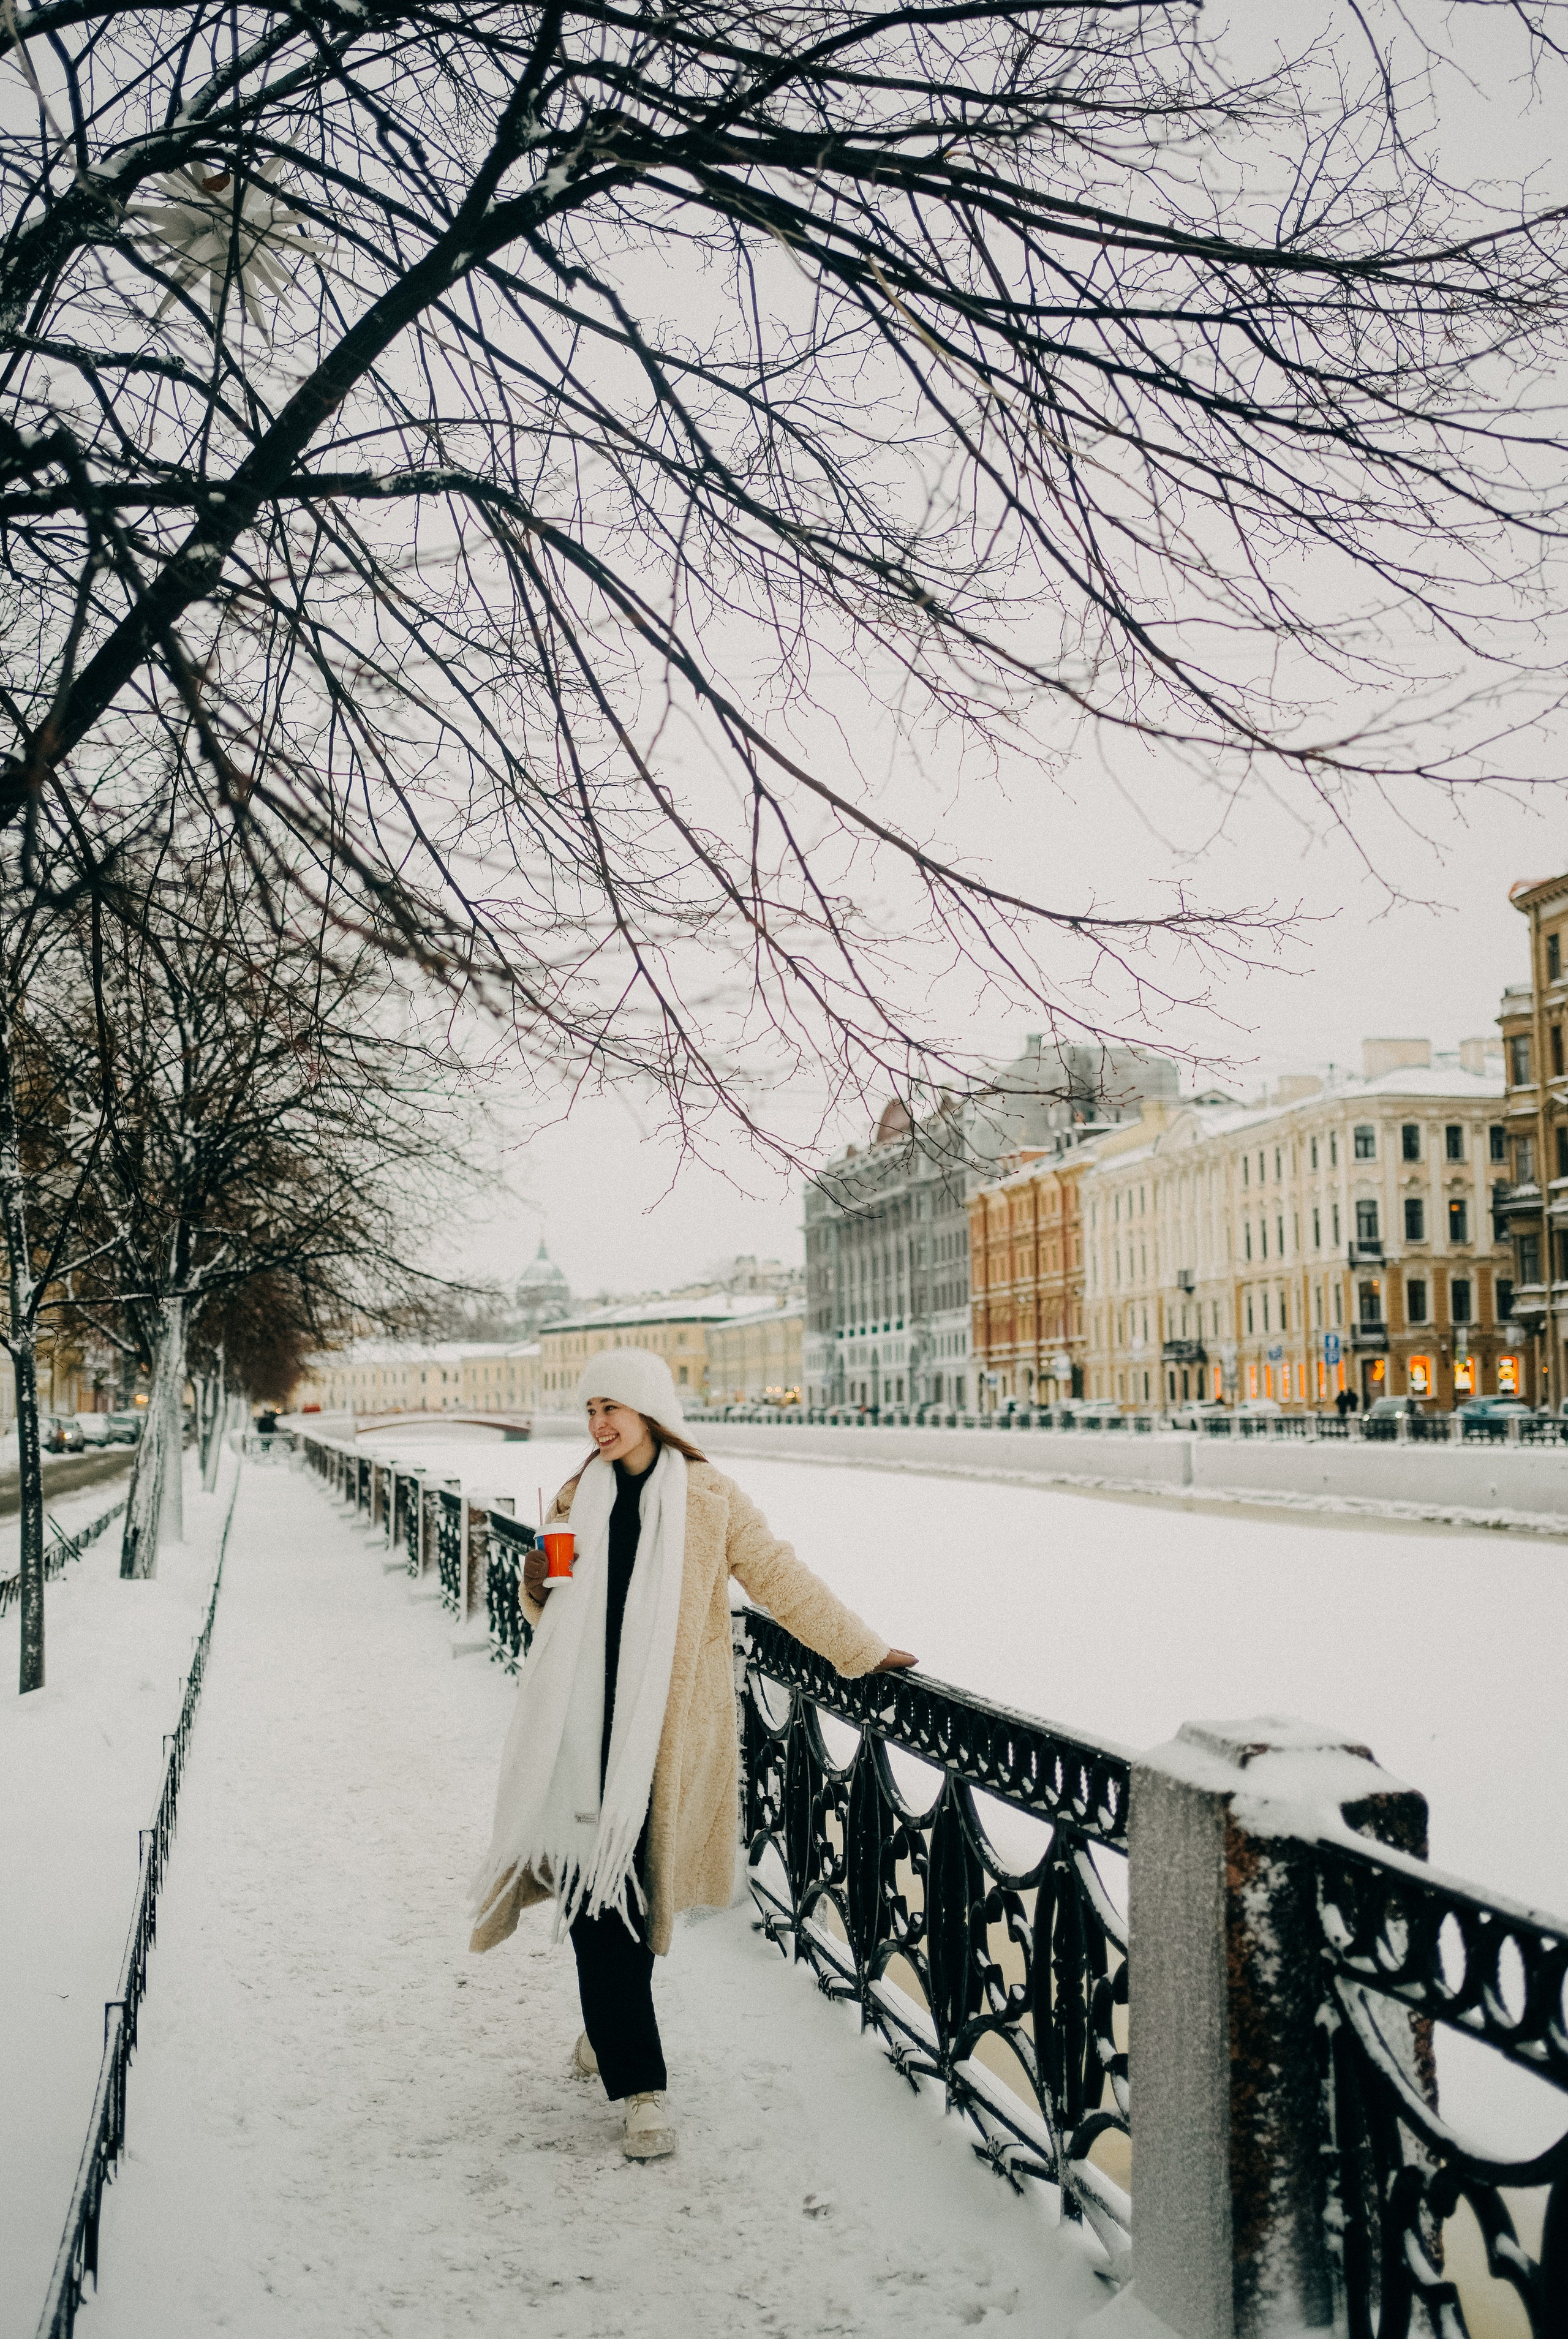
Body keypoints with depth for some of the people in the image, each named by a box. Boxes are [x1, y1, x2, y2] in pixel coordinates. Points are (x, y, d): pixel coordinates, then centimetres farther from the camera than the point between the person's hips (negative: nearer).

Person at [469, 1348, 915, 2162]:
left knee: (630, 1889, 3)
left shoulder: (708, 1498, -1)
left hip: (661, 1728, -3)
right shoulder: (578, 1498, 12)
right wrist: (538, 1584, -5)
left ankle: (611, 2026, 32)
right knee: (594, 1889, -4)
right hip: (581, 1722, 3)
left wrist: (864, 1654, 6)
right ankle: (640, 2085, 3)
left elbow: (780, 1581, 4)